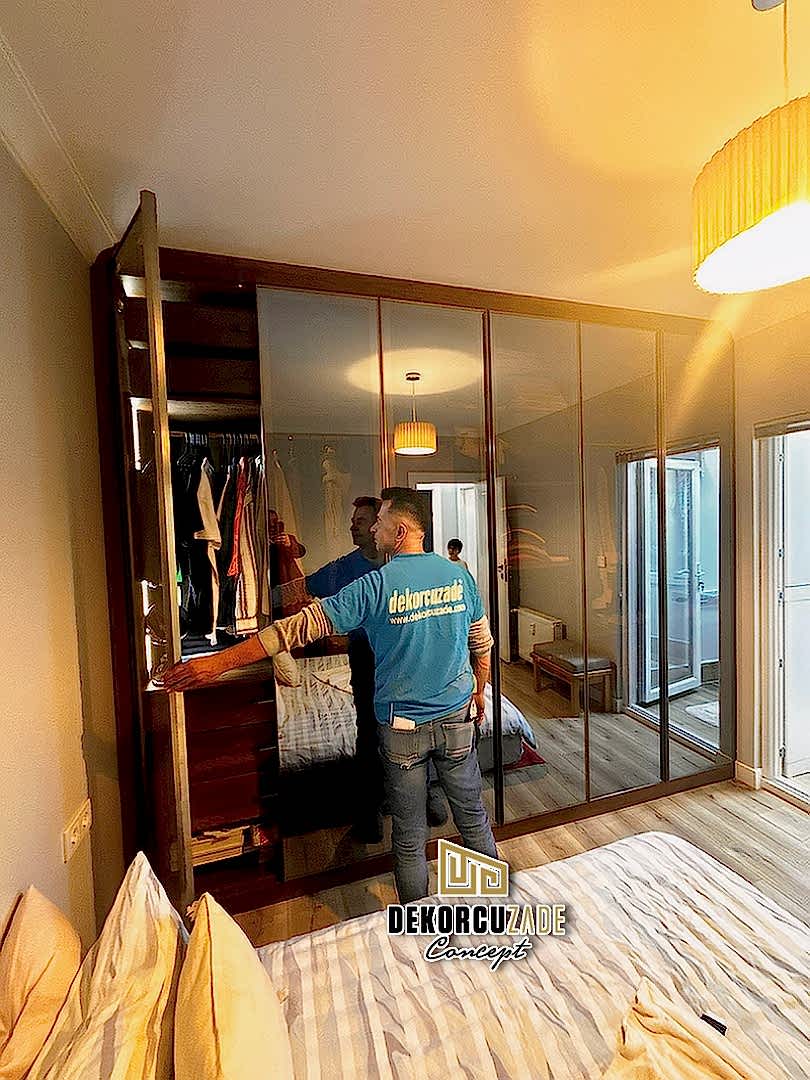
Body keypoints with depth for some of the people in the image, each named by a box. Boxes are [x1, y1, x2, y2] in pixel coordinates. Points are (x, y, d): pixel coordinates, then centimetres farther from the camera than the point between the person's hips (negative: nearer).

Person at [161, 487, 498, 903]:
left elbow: (299, 627, -21)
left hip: (402, 728, -4)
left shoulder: (374, 585, -19)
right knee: (473, 818, 23)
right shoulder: (459, 575, -5)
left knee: (409, 837, 17)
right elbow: (483, 646, 5)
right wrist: (478, 692, 23)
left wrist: (217, 662, -16)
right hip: (457, 719, 4)